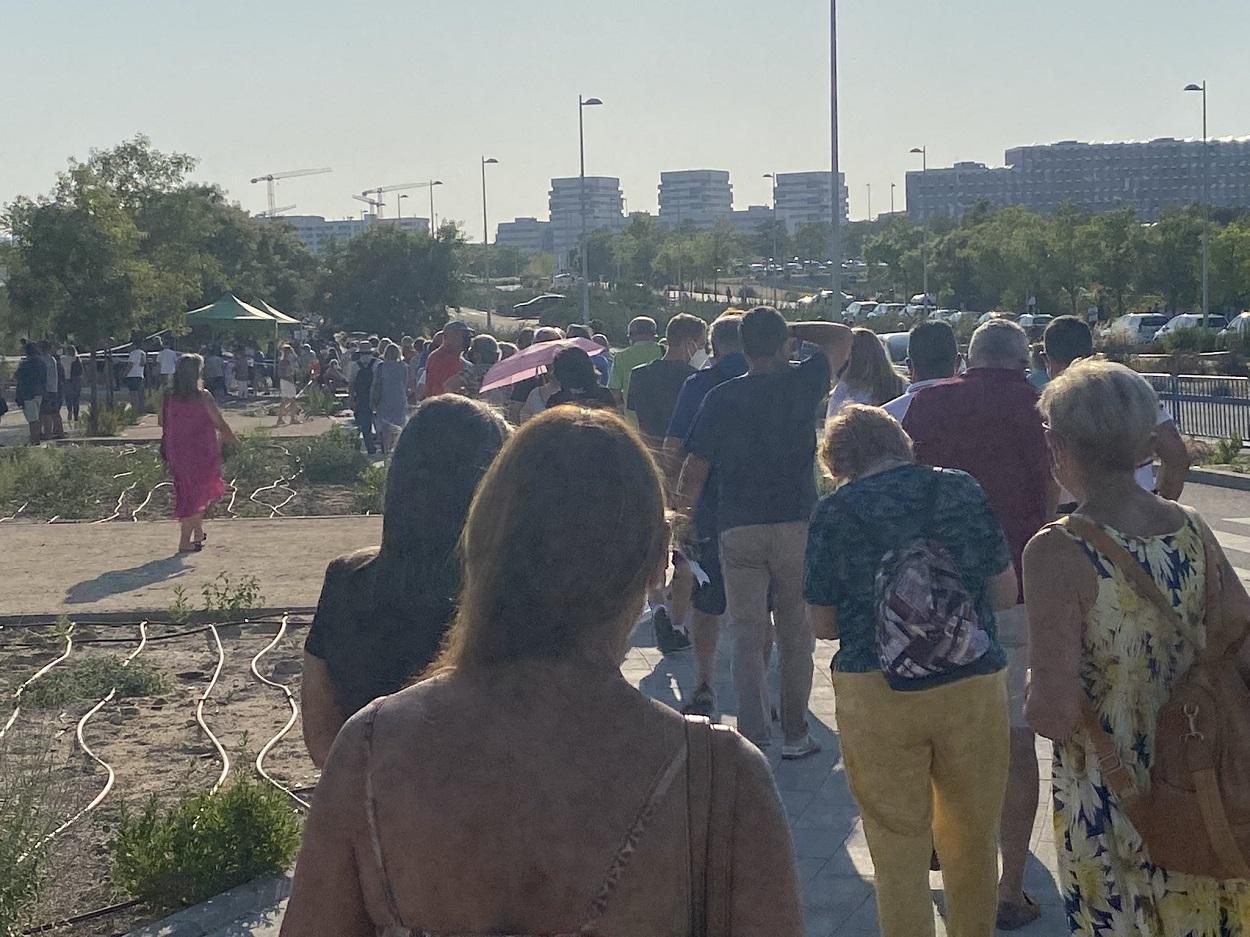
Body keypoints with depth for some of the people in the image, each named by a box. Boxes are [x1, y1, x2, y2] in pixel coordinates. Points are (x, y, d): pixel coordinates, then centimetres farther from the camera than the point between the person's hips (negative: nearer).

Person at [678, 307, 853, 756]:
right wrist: (790, 329, 14)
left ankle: (753, 733, -2)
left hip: (737, 529, 1)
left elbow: (695, 470, 1)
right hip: (796, 525, 0)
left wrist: (686, 502, 18)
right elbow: (841, 337, 14)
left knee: (747, 633, 4)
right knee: (795, 634, 9)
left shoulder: (720, 398, -1)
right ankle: (794, 734, 14)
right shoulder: (801, 385, -3)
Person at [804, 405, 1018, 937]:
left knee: (898, 851, 12)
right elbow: (1005, 594, 7)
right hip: (974, 686, 2)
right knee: (973, 842, 20)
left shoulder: (834, 513, -7)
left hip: (876, 692, -2)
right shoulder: (965, 492, -1)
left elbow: (822, 625, -1)